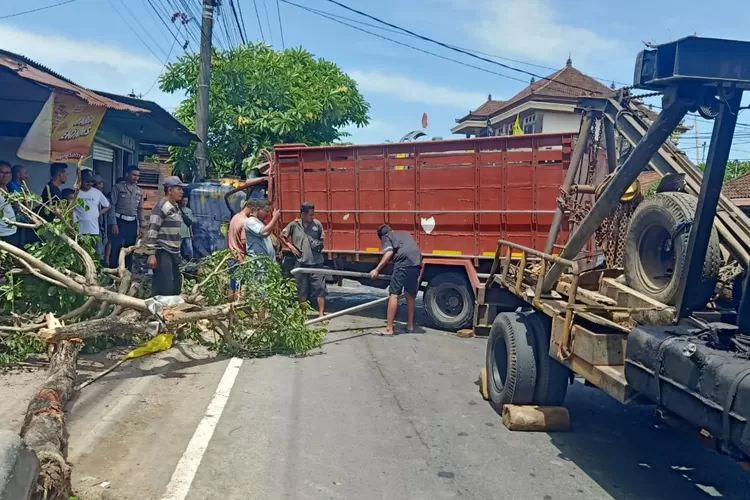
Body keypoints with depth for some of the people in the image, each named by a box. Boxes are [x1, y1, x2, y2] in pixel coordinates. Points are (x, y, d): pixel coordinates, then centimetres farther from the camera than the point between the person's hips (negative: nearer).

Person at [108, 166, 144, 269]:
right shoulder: (118, 187, -2)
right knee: (115, 249, -4)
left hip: (132, 223, 4)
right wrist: (113, 223, -13)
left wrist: (141, 226, 11)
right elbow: (112, 205, -6)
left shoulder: (140, 191, 12)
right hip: (119, 221, -4)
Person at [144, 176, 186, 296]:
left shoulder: (176, 207, 16)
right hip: (162, 252, -9)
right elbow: (152, 231, -16)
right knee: (164, 287, -11)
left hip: (173, 252, 9)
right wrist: (151, 254, -20)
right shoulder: (161, 206, -12)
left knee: (176, 286, 11)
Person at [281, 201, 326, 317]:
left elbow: (322, 239, 13)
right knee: (302, 290, 10)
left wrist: (320, 244, -5)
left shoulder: (317, 224, 0)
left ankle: (321, 313, 4)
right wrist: (291, 246, -2)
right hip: (301, 262, 0)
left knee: (320, 288, -3)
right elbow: (282, 236, 8)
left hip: (316, 262, 0)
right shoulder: (294, 225, -2)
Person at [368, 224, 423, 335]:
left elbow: (389, 253, -3)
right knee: (410, 295, 19)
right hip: (416, 264, 6)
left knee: (393, 295, -2)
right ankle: (410, 325, 28)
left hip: (404, 264, -6)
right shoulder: (405, 234, 35)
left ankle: (389, 329, -4)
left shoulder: (385, 237, 16)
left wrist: (377, 270, -2)